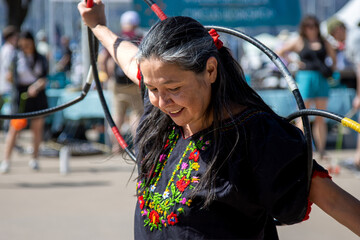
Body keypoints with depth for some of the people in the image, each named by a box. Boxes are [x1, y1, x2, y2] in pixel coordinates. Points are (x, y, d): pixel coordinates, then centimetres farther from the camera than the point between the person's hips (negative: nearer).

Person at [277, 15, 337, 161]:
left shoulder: (324, 43, 13)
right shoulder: (299, 42, 5)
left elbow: (333, 57, 27)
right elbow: (280, 53, 7)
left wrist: (331, 69, 9)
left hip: (322, 80, 3)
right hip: (305, 78, -3)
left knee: (321, 118, 3)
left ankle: (321, 151, 5)